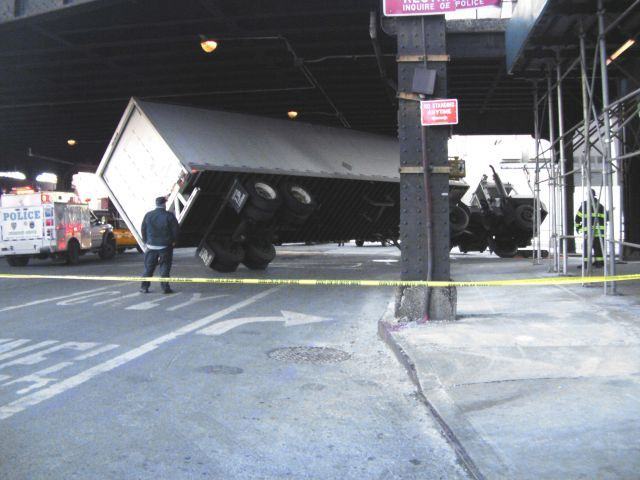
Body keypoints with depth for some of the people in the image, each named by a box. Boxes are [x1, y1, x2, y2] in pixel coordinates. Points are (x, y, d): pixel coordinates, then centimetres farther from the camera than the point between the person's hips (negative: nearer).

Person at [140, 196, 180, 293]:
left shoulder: (148, 215, 0)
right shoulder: (169, 216, -9)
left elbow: (143, 230, 5)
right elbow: (176, 229, -6)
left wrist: (146, 241, 16)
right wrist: (173, 241, 9)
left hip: (151, 245, 2)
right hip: (165, 246, -2)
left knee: (148, 267, 10)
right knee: (165, 267, 5)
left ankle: (144, 287, 11)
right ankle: (165, 287, 3)